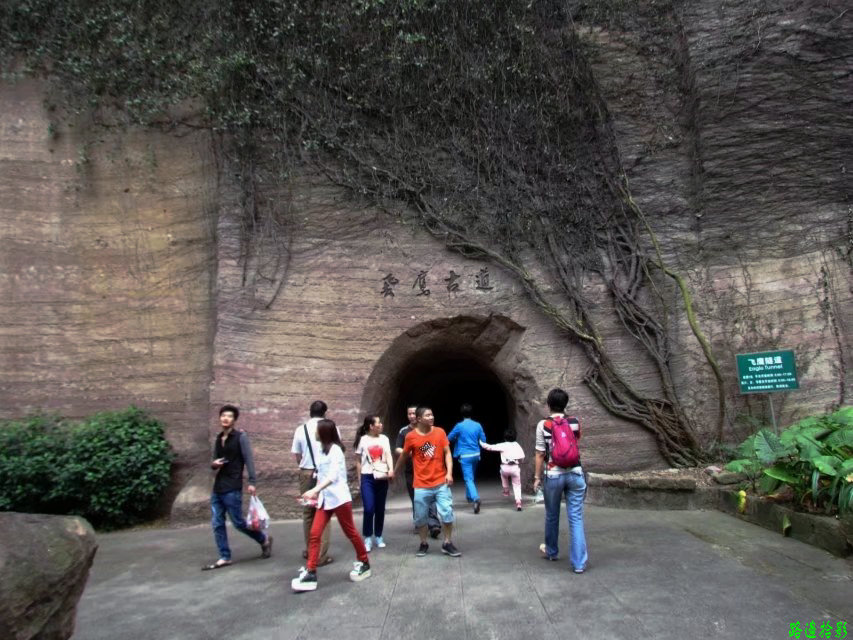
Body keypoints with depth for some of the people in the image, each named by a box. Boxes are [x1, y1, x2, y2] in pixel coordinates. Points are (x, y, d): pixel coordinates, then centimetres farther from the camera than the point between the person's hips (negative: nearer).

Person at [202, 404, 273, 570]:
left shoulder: (240, 436, -7)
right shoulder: (218, 438, 12)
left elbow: (248, 459, -12)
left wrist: (252, 482, -20)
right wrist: (213, 464, -4)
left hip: (233, 488, -7)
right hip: (217, 487, 7)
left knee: (238, 523, -1)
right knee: (217, 524, 6)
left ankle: (264, 539, 21)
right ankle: (225, 557, 16)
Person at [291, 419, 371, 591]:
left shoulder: (335, 450, -15)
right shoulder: (320, 449, 10)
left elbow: (333, 475, -27)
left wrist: (314, 490, -37)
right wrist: (316, 492, 18)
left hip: (339, 498, -7)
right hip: (324, 499, 7)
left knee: (350, 532, 7)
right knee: (315, 534, -3)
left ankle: (364, 564, 25)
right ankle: (310, 573, 1)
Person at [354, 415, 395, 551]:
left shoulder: (384, 439, 6)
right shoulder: (363, 440, -2)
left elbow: (388, 456, 0)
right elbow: (358, 461, 5)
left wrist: (391, 469, -17)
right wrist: (359, 479, 4)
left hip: (382, 477, 3)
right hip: (367, 477, -3)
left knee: (380, 509, 9)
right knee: (369, 509, -10)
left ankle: (379, 536, 24)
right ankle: (368, 538, 5)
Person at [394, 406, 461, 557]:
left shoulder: (440, 432, -4)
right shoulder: (410, 436, -8)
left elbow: (447, 453, 0)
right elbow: (403, 456, 7)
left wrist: (449, 473, -12)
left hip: (441, 483, 1)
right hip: (421, 485, -1)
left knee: (447, 514, 0)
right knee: (420, 517, 7)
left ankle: (447, 544, 18)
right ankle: (423, 544, 28)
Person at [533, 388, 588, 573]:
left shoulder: (543, 425, -7)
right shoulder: (575, 422, 1)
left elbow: (540, 454, -6)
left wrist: (537, 477, 3)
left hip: (553, 475, -1)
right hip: (575, 474, 2)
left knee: (552, 516, 17)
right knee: (576, 518, 3)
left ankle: (551, 551, 37)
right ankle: (579, 562, 0)